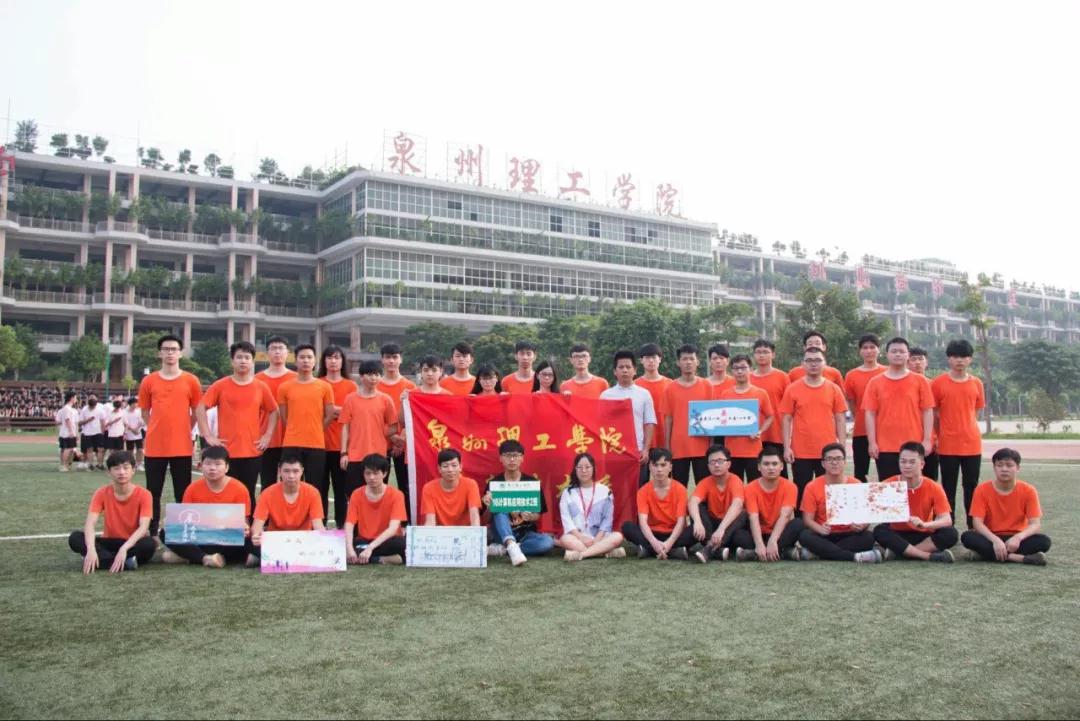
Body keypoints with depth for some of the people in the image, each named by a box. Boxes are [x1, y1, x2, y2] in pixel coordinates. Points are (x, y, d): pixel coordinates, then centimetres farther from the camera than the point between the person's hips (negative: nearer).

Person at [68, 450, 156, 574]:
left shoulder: (143, 494, -13)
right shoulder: (101, 493, -7)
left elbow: (143, 527, -23)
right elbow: (90, 524, -19)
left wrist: (124, 549, -39)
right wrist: (91, 550, -37)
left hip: (133, 543, -3)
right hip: (110, 542, 3)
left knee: (149, 543, -36)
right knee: (75, 538, -24)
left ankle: (105, 560, -24)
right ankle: (126, 562, -30)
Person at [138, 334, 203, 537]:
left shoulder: (191, 381, 1)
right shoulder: (149, 381, 4)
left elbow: (197, 412, 10)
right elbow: (145, 412, 14)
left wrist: (182, 430, 8)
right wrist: (158, 430, 9)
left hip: (182, 447, -1)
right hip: (154, 447, 1)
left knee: (183, 494, 4)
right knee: (153, 493, 8)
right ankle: (152, 534, 17)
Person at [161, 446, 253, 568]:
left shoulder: (240, 489, -7)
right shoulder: (193, 489, 0)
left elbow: (243, 522, -5)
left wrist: (244, 529, -29)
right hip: (200, 538, 2)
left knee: (246, 542, -36)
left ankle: (188, 555, -22)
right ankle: (205, 558, -30)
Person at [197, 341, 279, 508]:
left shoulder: (261, 387, 4)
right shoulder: (220, 385, -1)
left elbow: (273, 411, 14)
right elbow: (200, 408, 1)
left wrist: (268, 435, 4)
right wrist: (208, 435, -5)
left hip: (252, 451, 1)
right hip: (226, 451, -1)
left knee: (248, 494, 7)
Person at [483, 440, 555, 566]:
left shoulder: (532, 482, 0)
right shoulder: (494, 482, -1)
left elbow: (538, 515, 3)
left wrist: (530, 517, -22)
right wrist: (488, 505, -25)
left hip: (525, 533, 1)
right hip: (502, 534, -1)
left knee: (548, 542, -29)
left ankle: (502, 549, -23)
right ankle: (512, 547, -46)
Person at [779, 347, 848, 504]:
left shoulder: (834, 389, 4)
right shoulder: (792, 389, 0)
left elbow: (840, 420, 6)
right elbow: (787, 420, 2)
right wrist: (787, 447, -5)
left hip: (828, 452, 1)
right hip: (801, 452, -1)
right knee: (801, 491, 7)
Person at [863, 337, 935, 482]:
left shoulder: (920, 381, 5)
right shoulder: (875, 383, 5)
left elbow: (927, 411, 3)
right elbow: (870, 414, 2)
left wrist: (927, 440, -4)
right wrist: (872, 442, -4)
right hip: (885, 447, 0)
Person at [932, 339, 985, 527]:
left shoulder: (976, 384, 5)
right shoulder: (938, 383, -3)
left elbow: (976, 413, 15)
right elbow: (933, 413, 4)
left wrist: (965, 429, 10)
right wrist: (943, 434, 6)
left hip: (972, 444, 2)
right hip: (947, 445, -2)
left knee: (972, 486, 8)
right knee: (949, 488, 4)